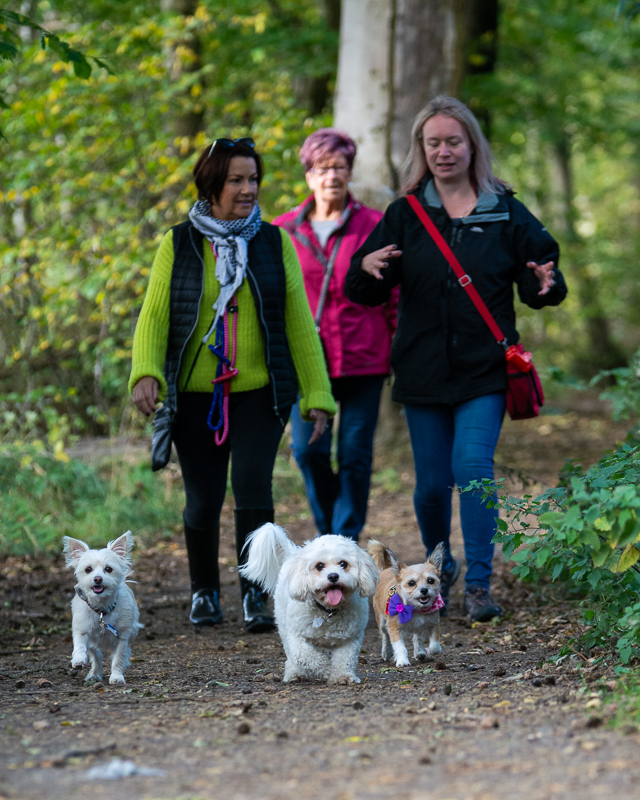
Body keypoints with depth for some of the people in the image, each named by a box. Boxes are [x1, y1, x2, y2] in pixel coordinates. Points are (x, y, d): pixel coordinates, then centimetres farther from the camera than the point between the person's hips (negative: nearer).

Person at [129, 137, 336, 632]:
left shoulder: (274, 242, 5)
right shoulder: (177, 244, 3)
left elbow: (299, 321, 6)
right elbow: (154, 315, -3)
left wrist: (317, 394, 2)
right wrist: (146, 373, -21)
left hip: (259, 392, 0)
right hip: (195, 394, 0)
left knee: (252, 483, -17)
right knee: (203, 500, 5)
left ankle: (255, 596, -8)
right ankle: (204, 592, 28)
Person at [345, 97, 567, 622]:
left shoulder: (504, 212, 2)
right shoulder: (405, 215, 4)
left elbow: (537, 284, 6)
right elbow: (364, 293, 3)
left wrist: (546, 283, -18)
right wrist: (368, 269, -20)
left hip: (485, 368, -2)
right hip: (423, 371, 2)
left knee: (472, 466, -16)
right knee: (432, 482, 6)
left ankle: (479, 584, -9)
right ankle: (439, 569, 31)